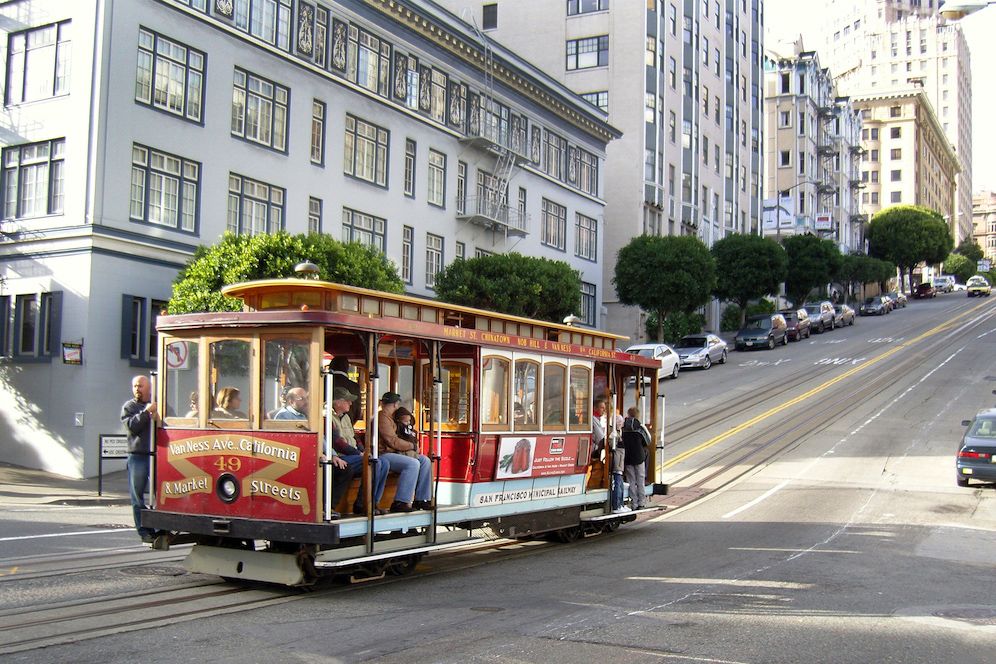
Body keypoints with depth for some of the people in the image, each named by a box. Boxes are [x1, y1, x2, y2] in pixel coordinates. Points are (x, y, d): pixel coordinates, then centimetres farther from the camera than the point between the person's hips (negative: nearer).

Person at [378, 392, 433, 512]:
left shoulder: (389, 417, 22)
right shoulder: (382, 417, -12)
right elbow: (393, 441, -19)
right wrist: (413, 446, -7)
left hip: (394, 452, 11)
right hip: (383, 454, -11)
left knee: (425, 460, 1)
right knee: (413, 464, -29)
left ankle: (421, 499, -3)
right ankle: (399, 503, -29)